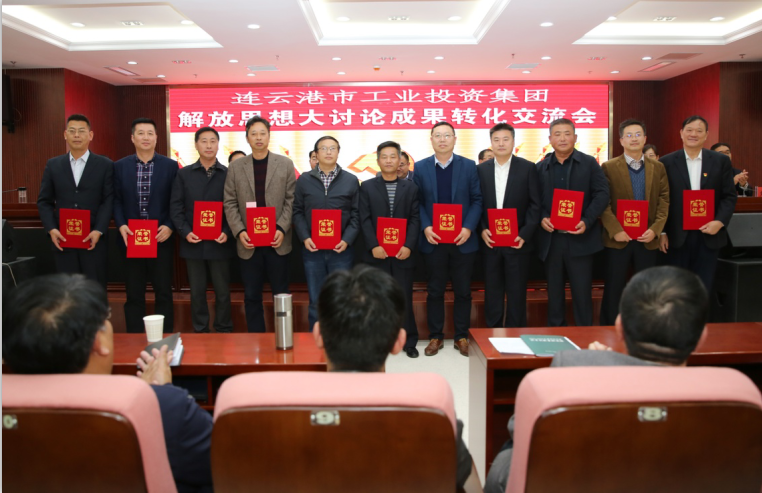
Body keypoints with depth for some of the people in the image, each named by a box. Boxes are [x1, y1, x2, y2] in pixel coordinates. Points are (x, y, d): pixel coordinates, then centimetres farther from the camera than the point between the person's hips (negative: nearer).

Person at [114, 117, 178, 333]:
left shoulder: (170, 166, 1)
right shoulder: (119, 166, 6)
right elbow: (116, 200, 6)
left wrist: (169, 226, -12)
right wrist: (121, 225, -9)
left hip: (161, 238, -1)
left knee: (164, 292, 5)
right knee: (134, 294, 9)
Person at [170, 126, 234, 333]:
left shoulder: (229, 174, 3)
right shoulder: (183, 174, 7)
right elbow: (175, 207, 4)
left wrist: (227, 232, -13)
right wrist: (185, 232, -9)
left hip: (219, 244, -1)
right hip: (193, 243, 1)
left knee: (222, 292, 6)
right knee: (197, 292, 9)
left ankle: (224, 332, 19)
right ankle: (200, 332, 21)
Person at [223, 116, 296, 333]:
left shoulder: (285, 164, 3)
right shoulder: (235, 167, 6)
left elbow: (291, 200, 0)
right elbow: (230, 204, 3)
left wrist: (282, 229, -12)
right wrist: (239, 231, -9)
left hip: (277, 241, -1)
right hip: (249, 242, 1)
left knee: (281, 294, 7)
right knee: (251, 296, 8)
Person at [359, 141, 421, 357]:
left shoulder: (410, 187, 9)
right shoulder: (367, 187, 7)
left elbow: (415, 219, 2)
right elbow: (365, 220, 0)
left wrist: (408, 246, -11)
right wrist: (373, 246, -12)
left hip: (403, 252, 0)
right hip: (377, 253, 0)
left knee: (405, 298, 2)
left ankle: (409, 341, 14)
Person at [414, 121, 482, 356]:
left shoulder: (469, 166, 4)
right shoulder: (420, 167, 5)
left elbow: (477, 200, 1)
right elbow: (417, 202, 2)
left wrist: (469, 227, -12)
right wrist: (425, 227, -12)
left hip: (463, 240, 0)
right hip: (433, 240, 0)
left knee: (463, 291, 8)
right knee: (435, 291, 9)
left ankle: (461, 336, 21)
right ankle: (436, 336, 21)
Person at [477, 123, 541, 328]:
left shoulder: (528, 168, 0)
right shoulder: (481, 169, 7)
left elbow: (535, 205, -3)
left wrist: (525, 234, -12)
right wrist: (482, 229, -7)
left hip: (517, 241, -2)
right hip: (490, 241, 2)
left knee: (517, 293, 4)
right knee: (492, 292, 9)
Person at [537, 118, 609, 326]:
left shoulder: (589, 163, 3)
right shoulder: (541, 167, 9)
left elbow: (602, 194, -3)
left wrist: (587, 221, -15)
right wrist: (541, 218, -11)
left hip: (580, 237, -2)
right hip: (551, 237, 2)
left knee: (582, 291, 2)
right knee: (554, 291, 11)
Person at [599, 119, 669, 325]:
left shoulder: (658, 167, 9)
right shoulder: (608, 167, 0)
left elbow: (664, 201, 4)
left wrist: (655, 229, -9)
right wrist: (615, 230, -15)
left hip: (647, 239, 3)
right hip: (618, 238, -3)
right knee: (613, 290, 3)